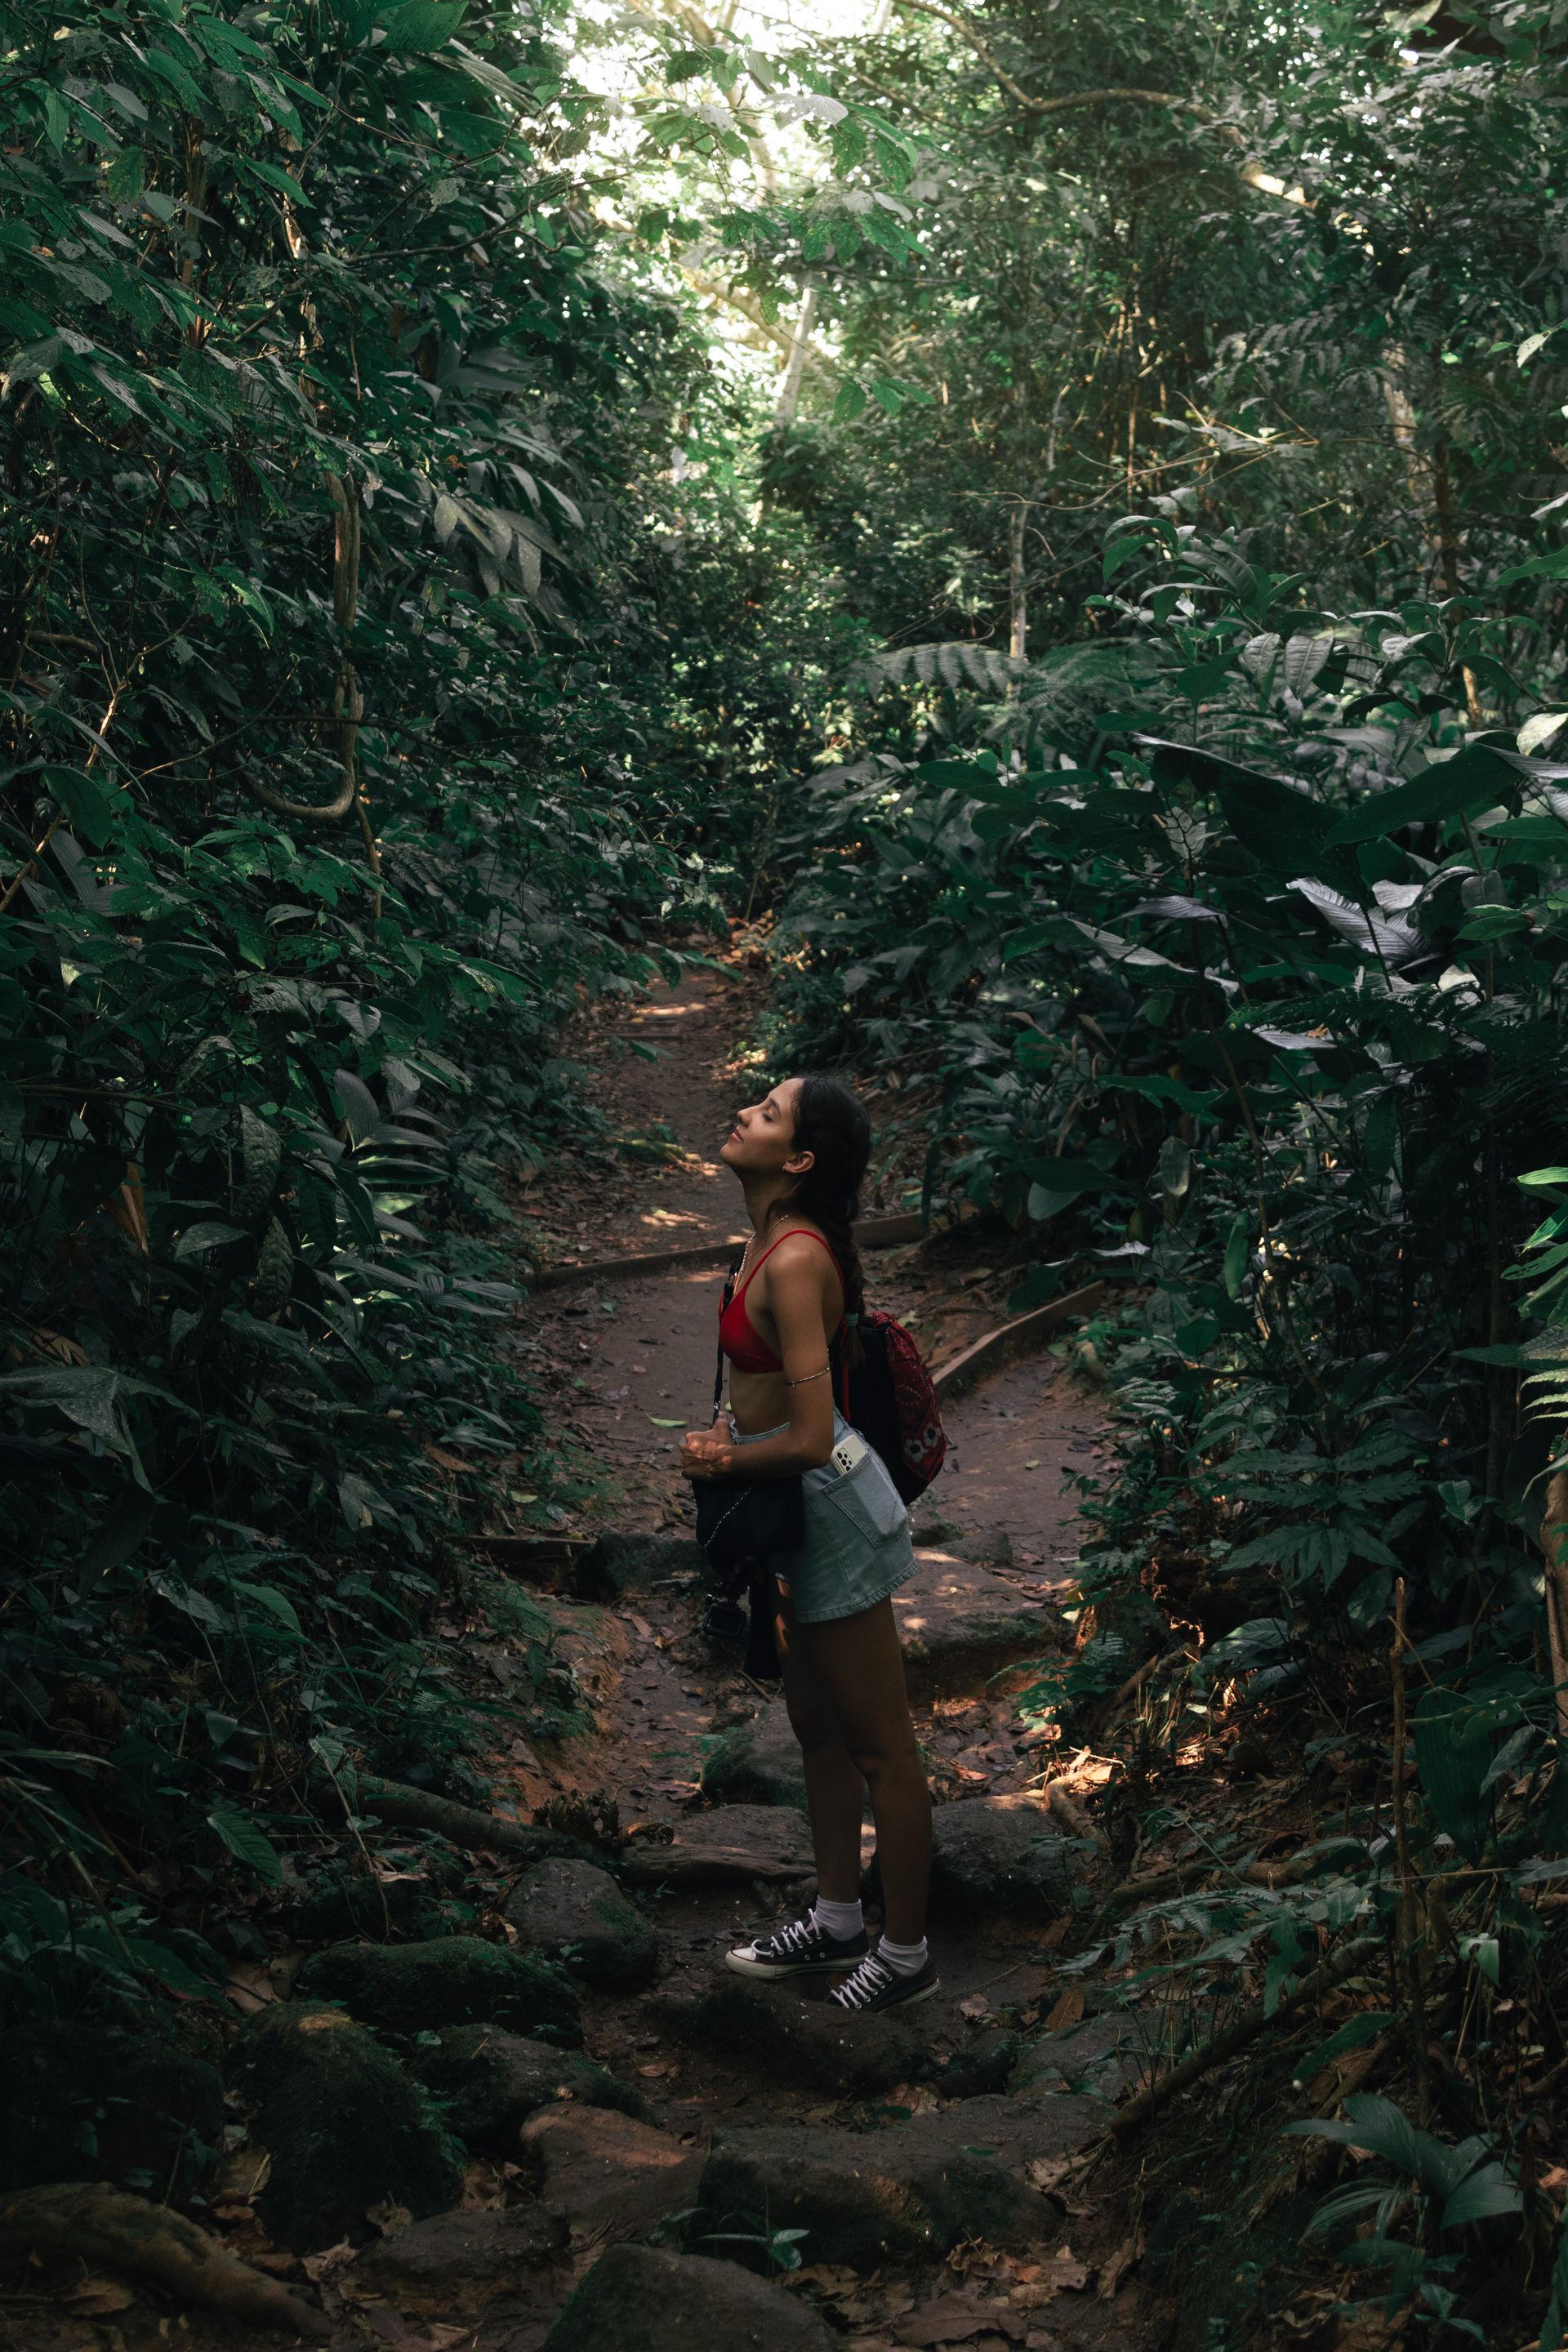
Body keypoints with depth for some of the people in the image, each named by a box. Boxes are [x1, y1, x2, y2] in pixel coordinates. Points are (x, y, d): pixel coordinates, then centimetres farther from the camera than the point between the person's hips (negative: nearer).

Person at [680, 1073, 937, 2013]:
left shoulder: (794, 1261, -26)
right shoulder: (779, 1238, 2)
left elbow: (809, 1438, -29)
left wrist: (725, 1460, -11)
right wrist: (733, 1423, 6)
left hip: (833, 1509, -10)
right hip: (804, 1512, 10)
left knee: (882, 1747, 5)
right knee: (820, 1731, 22)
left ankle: (907, 1953, 19)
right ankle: (839, 1923, 36)